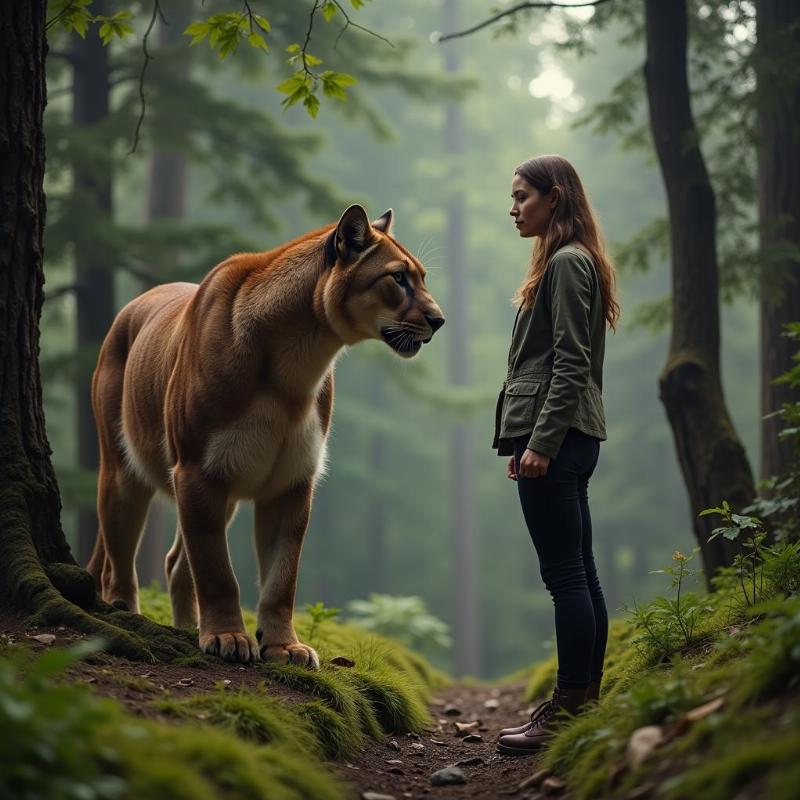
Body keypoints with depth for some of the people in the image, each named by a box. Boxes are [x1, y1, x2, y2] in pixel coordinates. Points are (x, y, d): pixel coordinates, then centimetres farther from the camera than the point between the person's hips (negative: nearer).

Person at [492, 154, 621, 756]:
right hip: (566, 438, 11)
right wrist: (523, 440, 21)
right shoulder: (566, 262, 21)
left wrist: (541, 442, -21)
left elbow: (570, 365, -17)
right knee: (580, 574, 12)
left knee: (566, 577, -9)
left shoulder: (568, 264, -10)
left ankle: (569, 711, -8)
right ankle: (586, 700, 17)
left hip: (557, 438, -11)